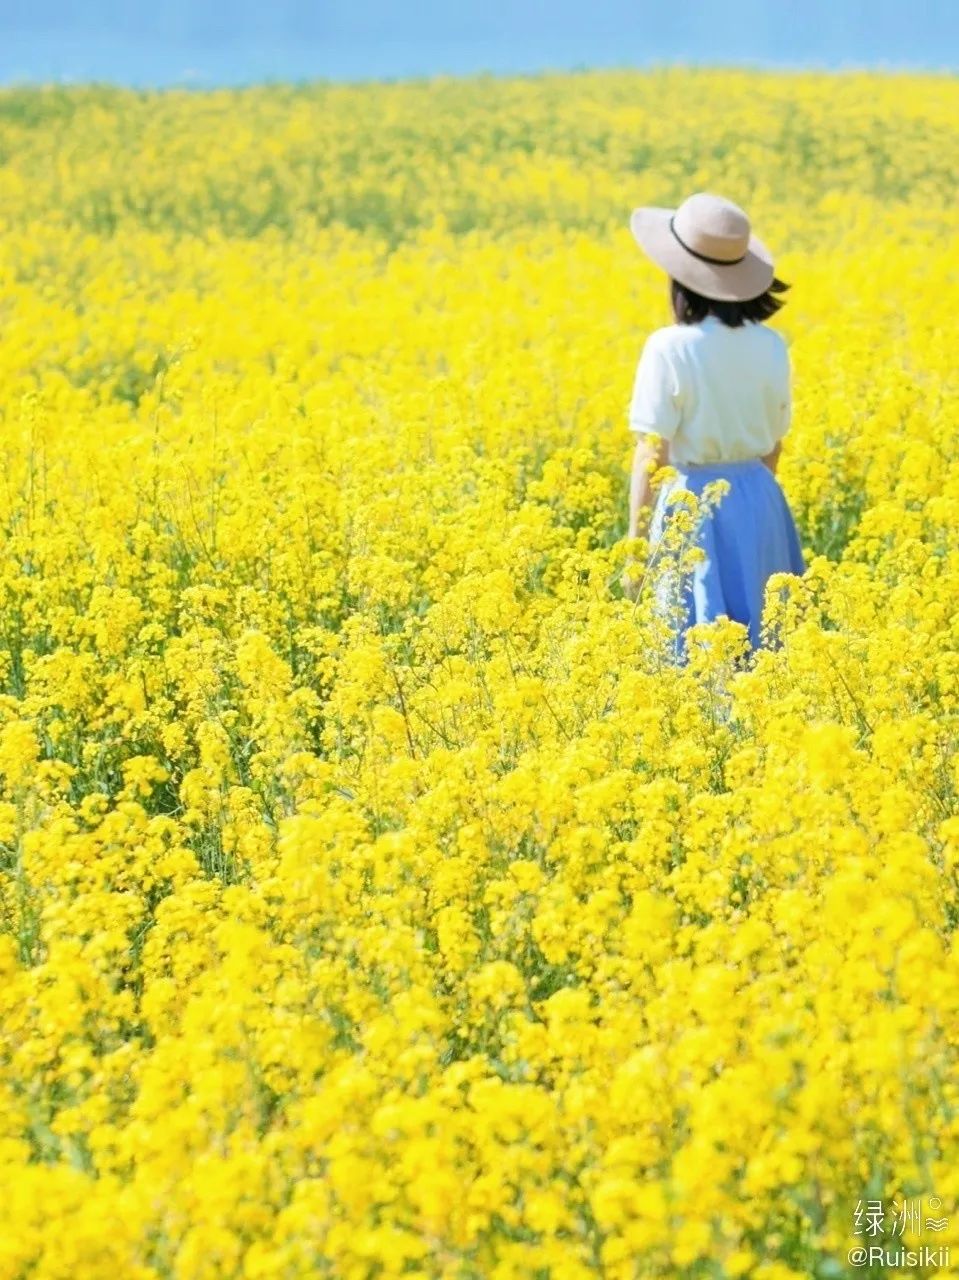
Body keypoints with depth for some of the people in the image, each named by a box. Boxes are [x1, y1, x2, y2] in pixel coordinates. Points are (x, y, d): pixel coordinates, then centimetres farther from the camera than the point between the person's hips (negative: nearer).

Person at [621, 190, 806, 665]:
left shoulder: (670, 348, -15)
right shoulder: (772, 347, 0)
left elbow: (652, 456, -14)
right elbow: (773, 449, 8)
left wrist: (635, 549, -7)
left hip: (693, 507, -5)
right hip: (760, 507, 5)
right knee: (761, 645, 13)